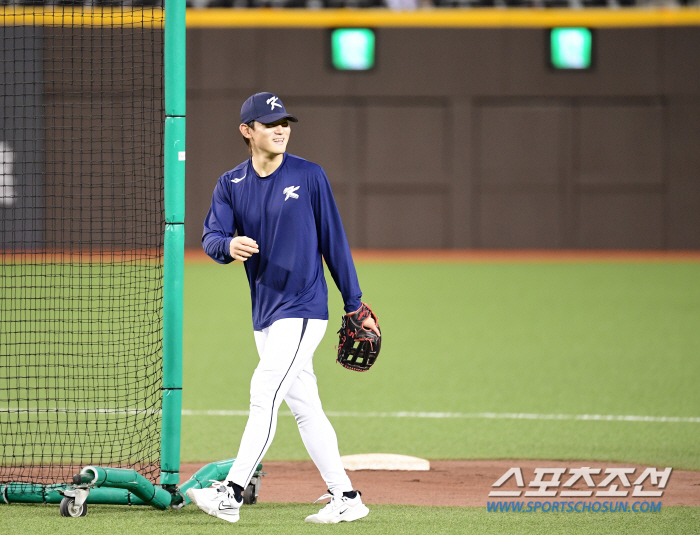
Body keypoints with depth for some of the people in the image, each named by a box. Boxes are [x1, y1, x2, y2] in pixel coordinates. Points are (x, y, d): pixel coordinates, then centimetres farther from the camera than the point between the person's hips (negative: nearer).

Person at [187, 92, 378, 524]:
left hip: (303, 308, -6)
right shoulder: (231, 185, 7)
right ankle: (345, 498, 16)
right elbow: (211, 237, -6)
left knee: (264, 394, -14)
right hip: (265, 312, 6)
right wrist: (230, 245, -31)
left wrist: (355, 305, 1)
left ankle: (232, 494, -17)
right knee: (304, 406, 9)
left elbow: (334, 240, 0)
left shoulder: (309, 176, -4)